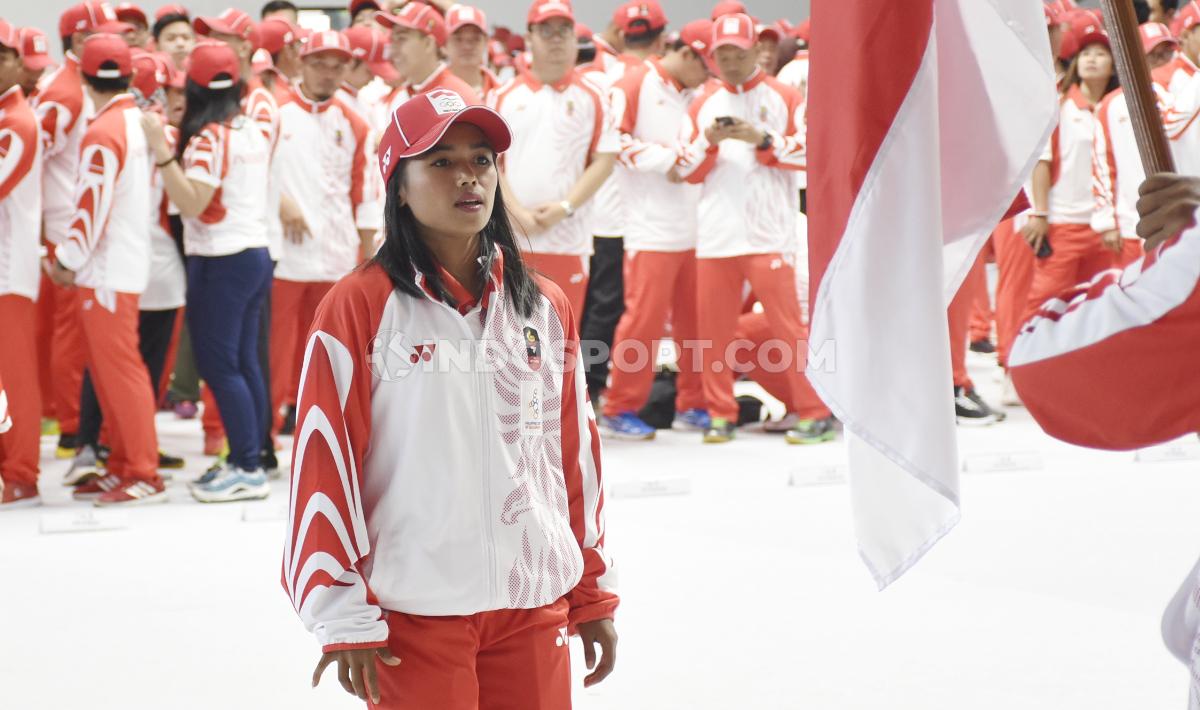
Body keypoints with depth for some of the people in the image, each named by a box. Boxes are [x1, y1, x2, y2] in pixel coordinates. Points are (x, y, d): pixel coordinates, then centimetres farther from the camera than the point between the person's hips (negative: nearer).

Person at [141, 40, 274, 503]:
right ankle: (246, 460, 14)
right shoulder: (253, 131, 9)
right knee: (244, 363, 11)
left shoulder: (209, 137, -15)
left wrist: (161, 151, -23)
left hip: (220, 261, -8)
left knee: (218, 366, -6)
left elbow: (191, 203, -20)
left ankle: (249, 470, -7)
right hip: (255, 255, 8)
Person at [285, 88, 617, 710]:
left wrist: (593, 593, 14)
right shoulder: (358, 307, -7)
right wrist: (345, 618, -11)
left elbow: (575, 451, 13)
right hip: (414, 611, -4)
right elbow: (325, 461, -8)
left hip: (534, 605, 4)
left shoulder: (544, 306, 8)